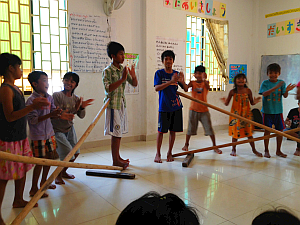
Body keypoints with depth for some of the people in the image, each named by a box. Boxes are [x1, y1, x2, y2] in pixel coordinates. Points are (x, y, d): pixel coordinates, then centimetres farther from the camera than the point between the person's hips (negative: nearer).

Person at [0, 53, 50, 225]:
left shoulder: (15, 88, 12)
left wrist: (36, 105, 18)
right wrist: (32, 107, -30)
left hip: (20, 137, 9)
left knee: (22, 169, 19)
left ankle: (18, 200, 37)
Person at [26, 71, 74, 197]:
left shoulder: (49, 98, 5)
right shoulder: (31, 100, -17)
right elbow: (33, 120, -22)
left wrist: (60, 115, -12)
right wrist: (50, 115, -31)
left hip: (49, 133, 7)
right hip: (38, 136, -7)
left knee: (50, 157, 15)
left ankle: (44, 182, 35)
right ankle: (34, 189, 15)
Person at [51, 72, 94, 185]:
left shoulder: (76, 98, -1)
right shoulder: (56, 95, -18)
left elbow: (81, 116, -1)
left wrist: (82, 107, -22)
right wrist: (73, 109, -30)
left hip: (69, 128, 6)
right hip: (57, 130, -6)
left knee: (75, 153, 13)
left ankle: (63, 172, 37)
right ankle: (58, 175, 19)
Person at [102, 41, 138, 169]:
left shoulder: (123, 69, 10)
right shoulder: (107, 71, -10)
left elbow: (134, 84, 10)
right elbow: (108, 88, -20)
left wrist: (133, 76, -11)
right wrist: (122, 79, -25)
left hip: (122, 103, 7)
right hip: (113, 104, -7)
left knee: (119, 132, 13)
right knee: (116, 133, -4)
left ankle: (117, 157, 25)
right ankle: (115, 160, 6)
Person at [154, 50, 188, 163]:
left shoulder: (177, 74, 9)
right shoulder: (159, 73, -1)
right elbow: (156, 88, -15)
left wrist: (182, 81, -13)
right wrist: (171, 81, -26)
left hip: (176, 106, 4)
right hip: (164, 107, -3)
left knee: (173, 130, 7)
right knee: (161, 130, 0)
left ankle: (169, 153, 22)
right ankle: (158, 154, 14)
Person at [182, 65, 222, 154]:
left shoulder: (205, 82, -1)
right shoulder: (192, 83, 0)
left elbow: (208, 87, -24)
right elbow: (186, 89, -17)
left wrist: (204, 80, -42)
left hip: (204, 110, 0)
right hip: (194, 109, 1)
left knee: (209, 128, 1)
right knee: (190, 128, 10)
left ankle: (214, 146, 14)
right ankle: (186, 144, 29)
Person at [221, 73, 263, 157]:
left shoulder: (248, 91, -2)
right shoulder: (233, 91, -4)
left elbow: (251, 103, 5)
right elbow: (227, 103, 0)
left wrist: (255, 101, -17)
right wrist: (225, 101, -22)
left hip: (246, 114, 1)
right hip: (235, 114, 0)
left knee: (249, 132, 6)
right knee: (235, 132, 5)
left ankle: (254, 150, 21)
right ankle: (234, 150, 20)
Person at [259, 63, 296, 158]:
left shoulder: (282, 83, 2)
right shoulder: (265, 83, -4)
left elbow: (285, 96, -5)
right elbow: (264, 94, -19)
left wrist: (287, 90, -28)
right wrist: (275, 87, -30)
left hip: (278, 111, 3)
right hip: (267, 111, -2)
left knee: (280, 130, 7)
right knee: (267, 130, 2)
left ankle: (278, 151, 22)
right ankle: (266, 151, 15)